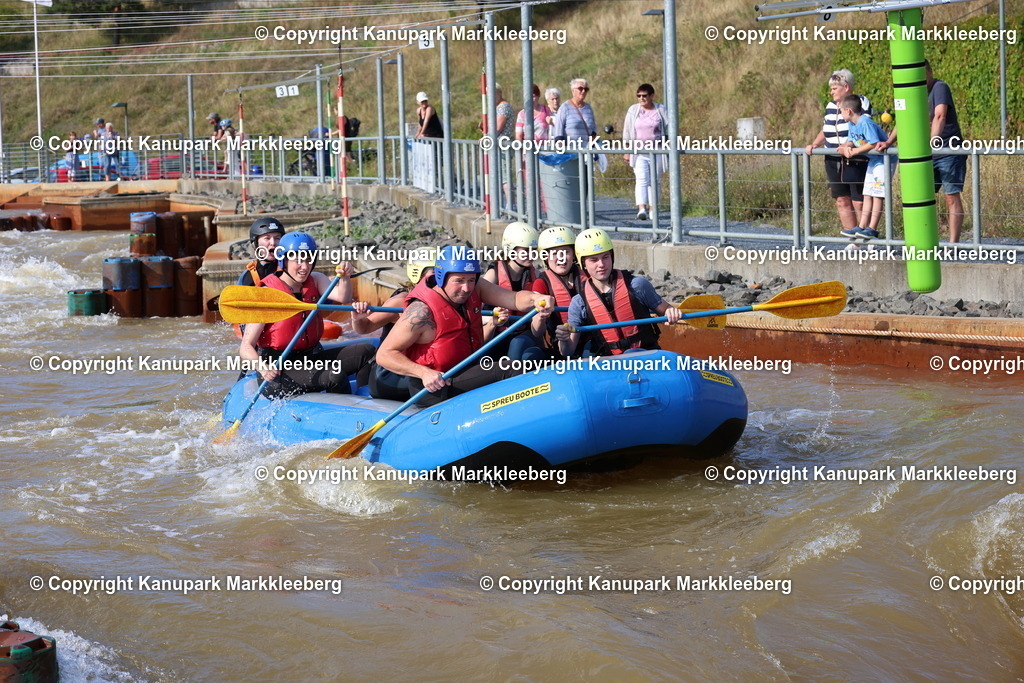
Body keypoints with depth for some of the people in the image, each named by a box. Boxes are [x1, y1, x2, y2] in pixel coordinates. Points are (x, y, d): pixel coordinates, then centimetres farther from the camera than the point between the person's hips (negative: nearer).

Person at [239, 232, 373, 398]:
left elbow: (342, 297, -12)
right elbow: (246, 348, -16)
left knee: (366, 351, -11)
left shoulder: (315, 280, 9)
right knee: (335, 377, -29)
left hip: (312, 357, 7)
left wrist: (344, 278, -34)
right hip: (279, 369, -7)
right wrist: (262, 367, -37)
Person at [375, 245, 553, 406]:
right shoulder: (422, 310, -20)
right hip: (433, 389, -8)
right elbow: (384, 355, -19)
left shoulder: (474, 287, 0)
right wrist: (424, 373, -32)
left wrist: (534, 299, -36)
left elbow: (514, 299, -12)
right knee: (504, 371, -23)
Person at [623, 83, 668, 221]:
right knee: (642, 180, -14)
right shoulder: (633, 110, 6)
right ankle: (641, 209, -26)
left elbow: (668, 131, 7)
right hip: (639, 152, 0)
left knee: (654, 181, 4)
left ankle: (652, 209, 11)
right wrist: (627, 152, 7)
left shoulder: (661, 110, 3)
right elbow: (627, 133, 10)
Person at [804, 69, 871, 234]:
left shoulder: (861, 103, -4)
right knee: (842, 202, 6)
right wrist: (814, 144, 5)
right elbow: (825, 131, 23)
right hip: (834, 163, 7)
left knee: (859, 203, -7)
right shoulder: (830, 106, 16)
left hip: (856, 162, -7)